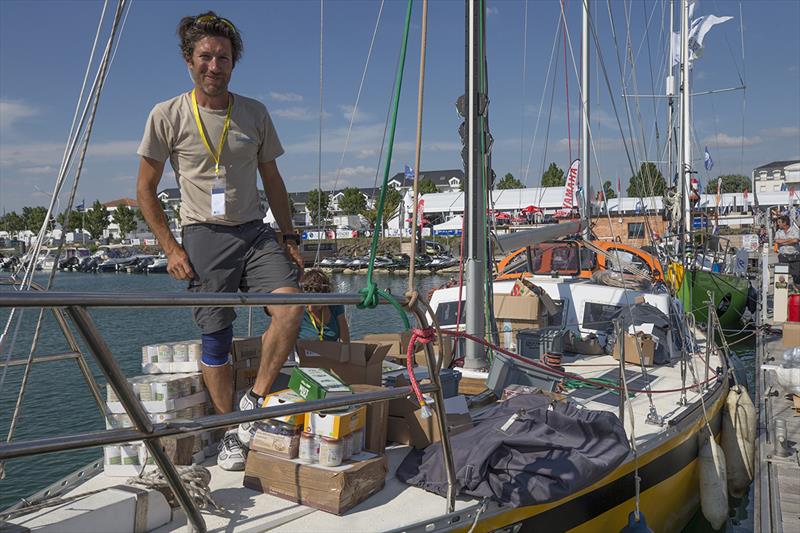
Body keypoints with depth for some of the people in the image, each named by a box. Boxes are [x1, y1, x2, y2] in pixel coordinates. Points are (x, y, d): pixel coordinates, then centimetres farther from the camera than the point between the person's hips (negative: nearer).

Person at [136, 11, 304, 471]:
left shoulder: (255, 113, 8)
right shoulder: (168, 116, 0)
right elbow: (145, 190, 5)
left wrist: (289, 237, 10)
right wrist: (171, 248, -2)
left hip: (256, 233, 2)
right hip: (204, 238, -2)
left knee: (290, 304, -21)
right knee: (216, 340, 0)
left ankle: (256, 402, -3)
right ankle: (232, 433, 18)